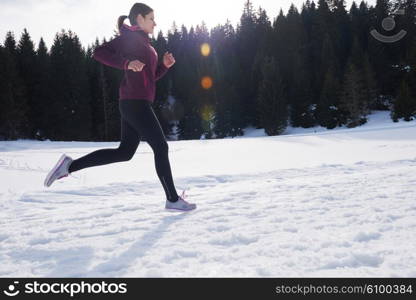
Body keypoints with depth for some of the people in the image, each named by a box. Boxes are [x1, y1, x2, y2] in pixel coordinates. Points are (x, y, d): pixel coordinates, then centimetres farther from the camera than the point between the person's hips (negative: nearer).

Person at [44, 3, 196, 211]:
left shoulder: (143, 43, 24)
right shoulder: (130, 37, -3)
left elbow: (150, 77, 26)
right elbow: (99, 52, -14)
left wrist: (165, 65, 10)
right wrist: (127, 63, -24)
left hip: (133, 104, 10)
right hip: (135, 103, -10)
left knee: (124, 152, 11)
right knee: (161, 148, -4)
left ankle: (70, 165, 12)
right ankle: (173, 199, 5)